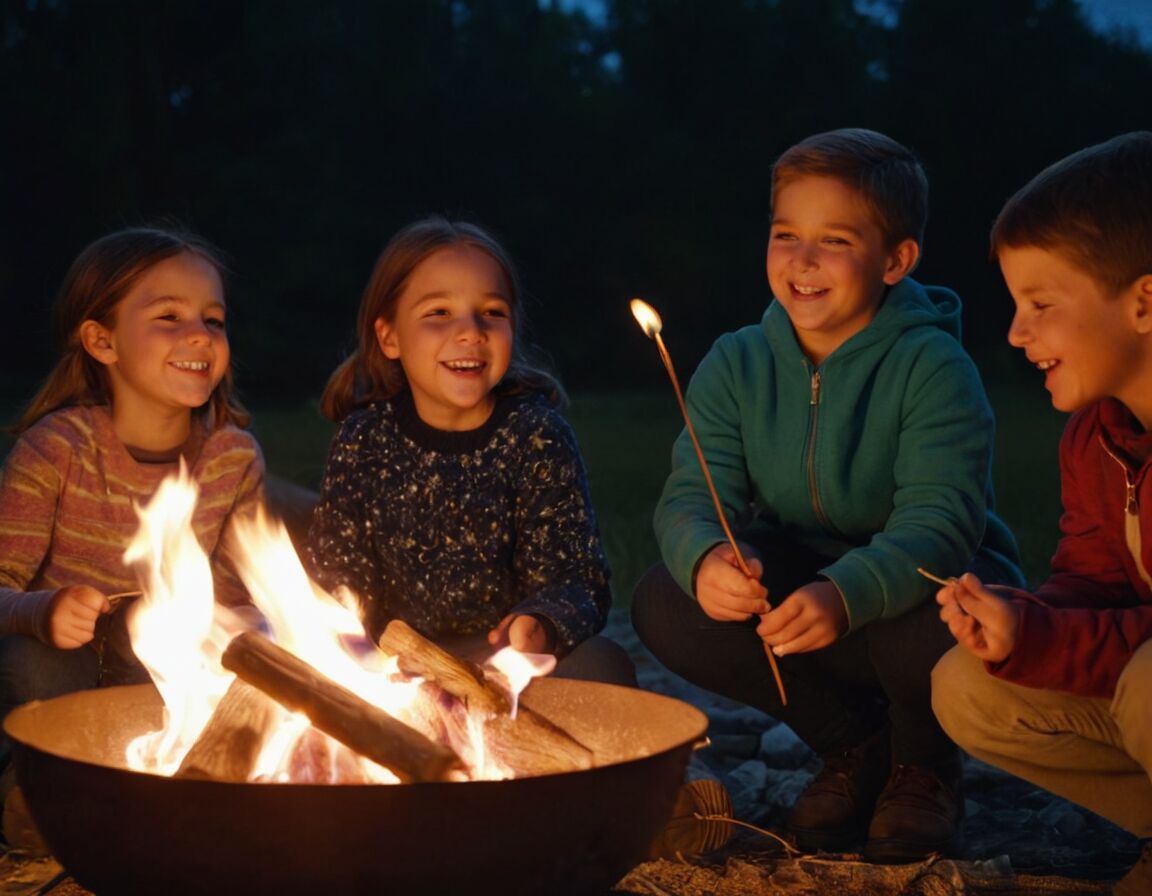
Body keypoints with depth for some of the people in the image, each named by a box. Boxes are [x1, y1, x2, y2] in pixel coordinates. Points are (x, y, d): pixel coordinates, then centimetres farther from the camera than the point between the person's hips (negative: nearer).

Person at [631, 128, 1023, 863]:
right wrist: (704, 557, -39)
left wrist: (847, 595, -49)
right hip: (795, 594, 5)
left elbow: (939, 522, -30)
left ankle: (924, 762, 3)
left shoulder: (932, 367, -18)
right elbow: (692, 496, -13)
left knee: (929, 635, -39)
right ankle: (852, 740, 3)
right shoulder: (738, 364, -3)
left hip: (914, 594, -4)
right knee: (665, 604, -20)